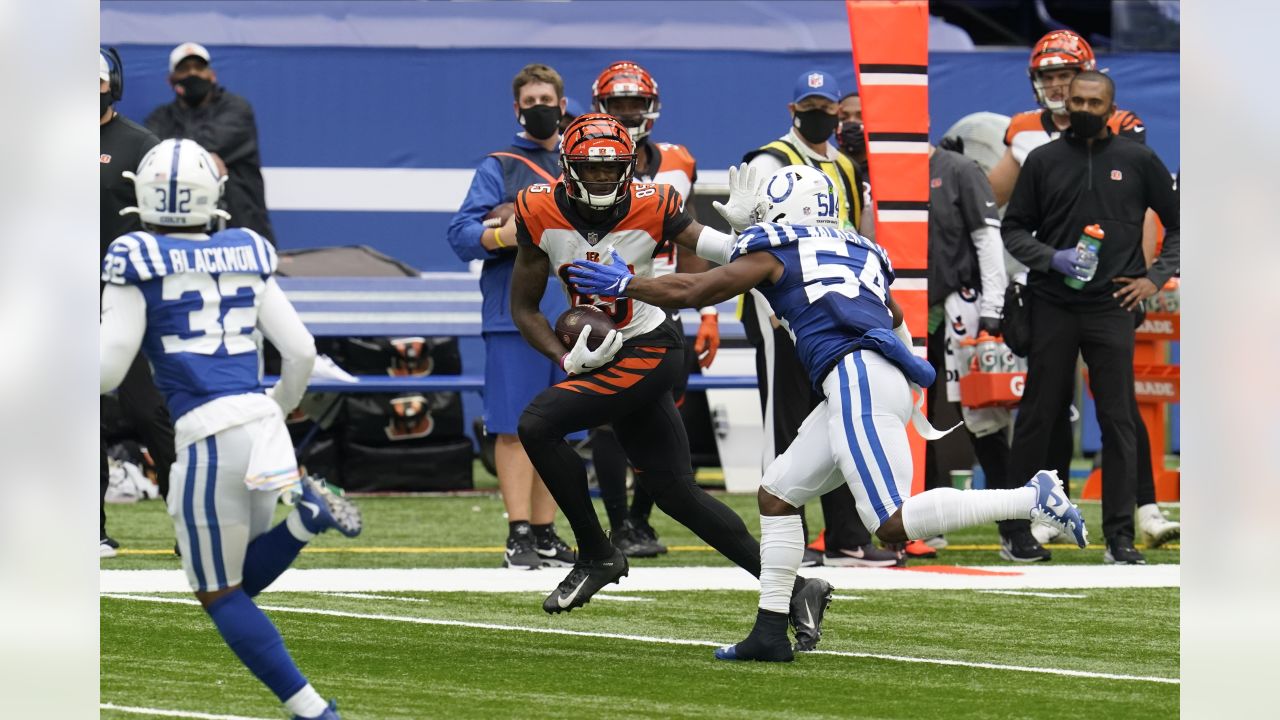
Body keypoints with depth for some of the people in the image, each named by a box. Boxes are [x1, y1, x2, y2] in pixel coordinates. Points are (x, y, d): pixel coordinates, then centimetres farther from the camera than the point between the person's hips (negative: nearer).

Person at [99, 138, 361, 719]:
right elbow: (301, 352, 12)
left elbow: (108, 370, -4)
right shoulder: (247, 257, 11)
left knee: (220, 595, 8)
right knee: (241, 582, 20)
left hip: (207, 433, -5)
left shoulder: (138, 262, -4)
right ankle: (306, 515, -7)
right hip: (261, 420, 5)